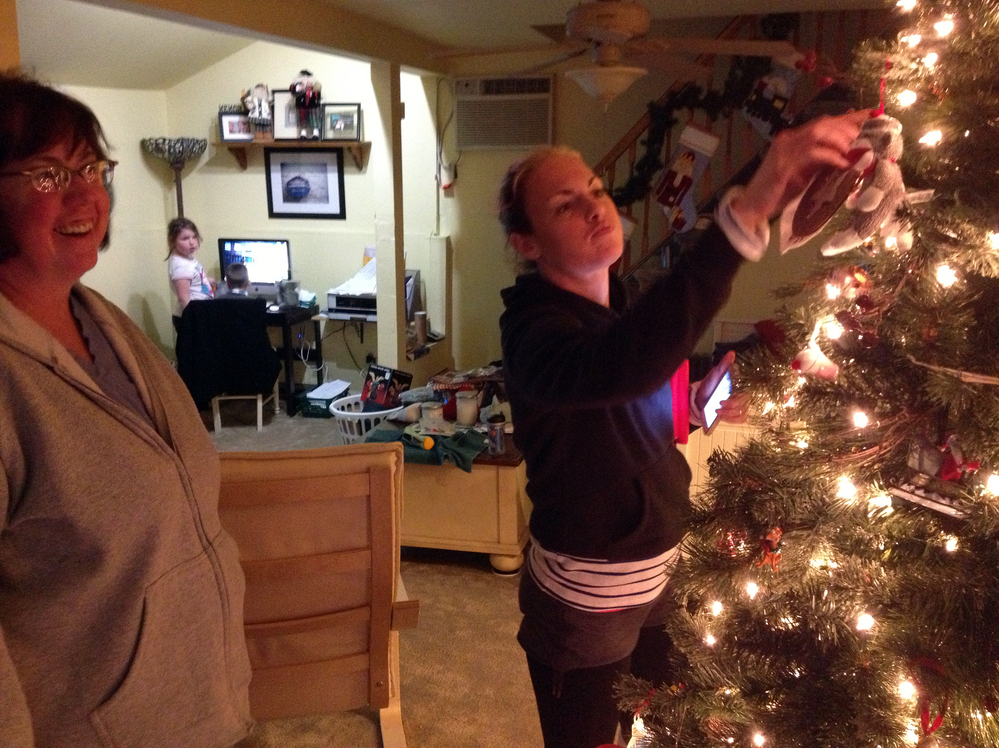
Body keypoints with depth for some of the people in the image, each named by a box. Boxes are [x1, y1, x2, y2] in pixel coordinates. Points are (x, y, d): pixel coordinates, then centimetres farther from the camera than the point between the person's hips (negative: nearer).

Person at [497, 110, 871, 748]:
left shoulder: (615, 302, 1)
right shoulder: (536, 330, -26)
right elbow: (617, 365, -50)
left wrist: (698, 404, -4)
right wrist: (750, 208, -55)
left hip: (652, 580, 8)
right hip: (585, 606, -8)